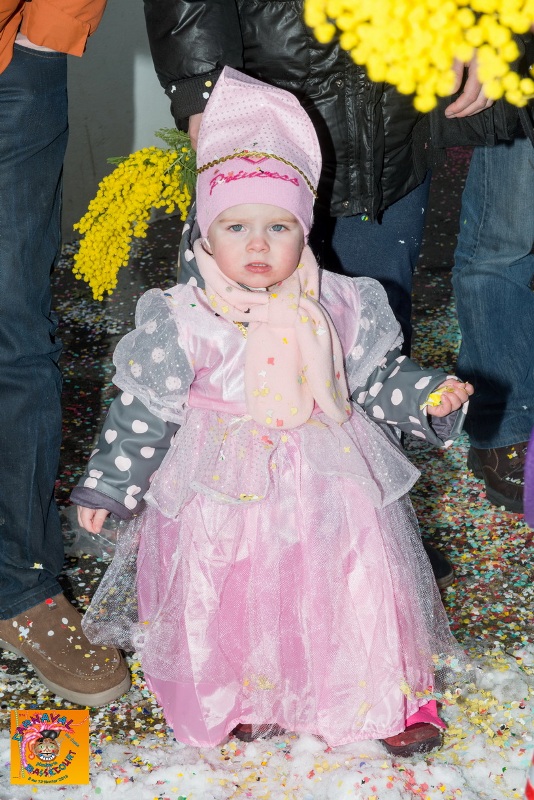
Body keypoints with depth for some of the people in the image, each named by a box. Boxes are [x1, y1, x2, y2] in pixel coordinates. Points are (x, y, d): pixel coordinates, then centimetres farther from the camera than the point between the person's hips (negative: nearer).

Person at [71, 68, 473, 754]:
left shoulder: (340, 308, -5)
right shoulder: (184, 322, -10)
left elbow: (379, 378, 7)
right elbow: (144, 408, -3)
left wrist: (429, 396, -9)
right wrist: (107, 484, -1)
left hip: (331, 486, 2)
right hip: (223, 490, -1)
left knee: (361, 581, 6)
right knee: (231, 596, 7)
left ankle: (390, 693, 29)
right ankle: (237, 694, 35)